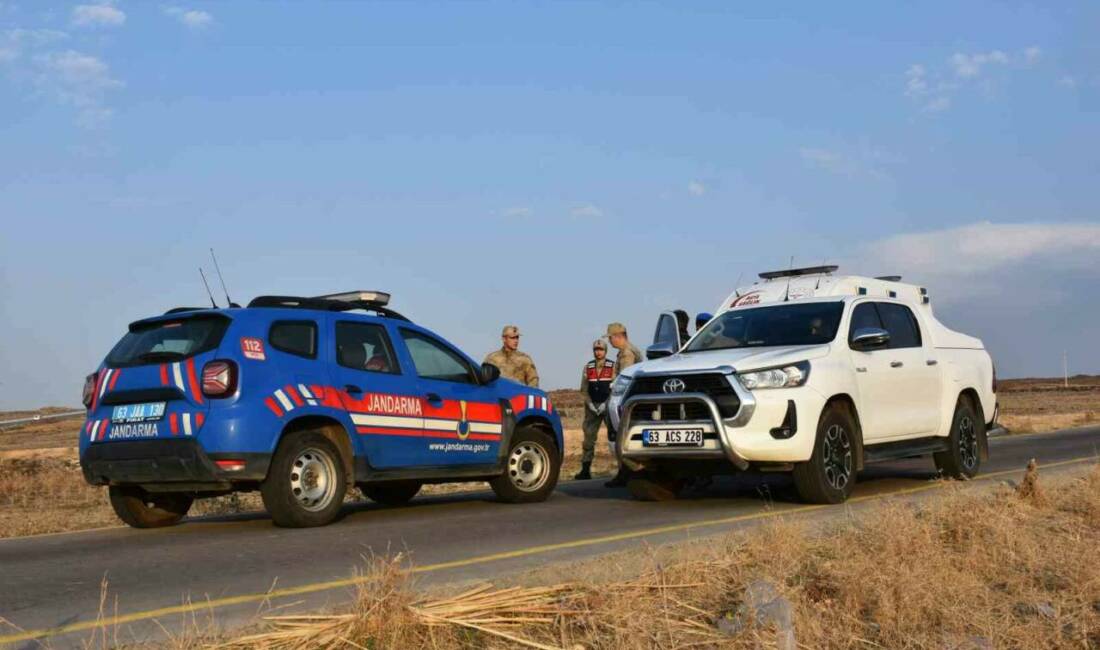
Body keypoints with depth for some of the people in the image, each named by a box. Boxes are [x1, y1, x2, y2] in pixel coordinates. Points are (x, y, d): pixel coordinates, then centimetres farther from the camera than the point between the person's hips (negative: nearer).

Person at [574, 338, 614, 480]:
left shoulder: (612, 367, -1)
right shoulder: (588, 367, 8)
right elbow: (584, 389, 7)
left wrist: (606, 404, -15)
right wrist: (590, 404, -6)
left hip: (608, 405, -3)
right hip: (592, 406, 3)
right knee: (589, 436, 1)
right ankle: (585, 470, 5)